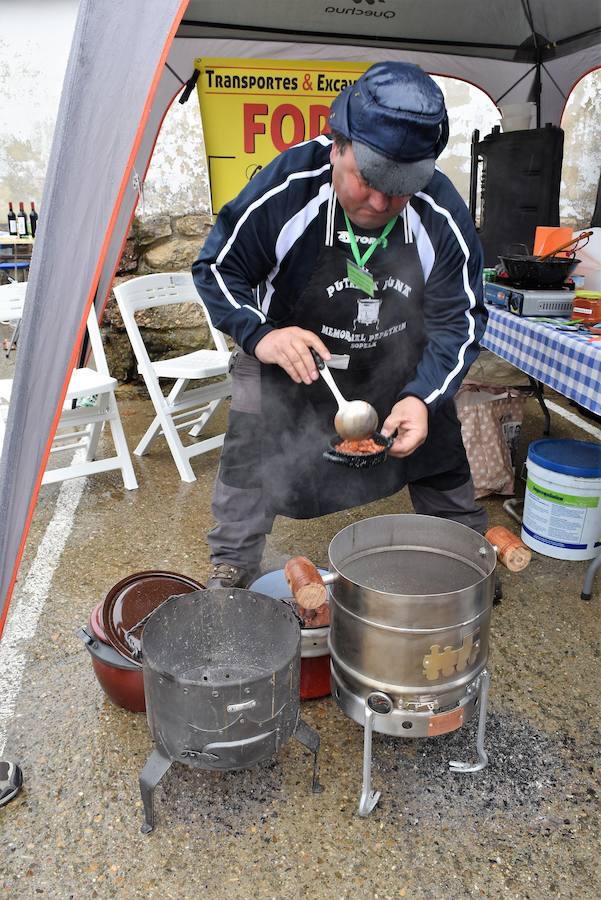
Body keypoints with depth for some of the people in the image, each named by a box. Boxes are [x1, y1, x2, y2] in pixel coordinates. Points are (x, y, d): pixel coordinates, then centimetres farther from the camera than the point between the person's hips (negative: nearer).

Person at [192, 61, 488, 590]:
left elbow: (458, 320, -13)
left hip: (401, 373, 2)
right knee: (250, 463, -8)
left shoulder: (443, 215, -22)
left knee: (439, 455, 11)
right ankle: (229, 575, 18)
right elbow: (217, 268, -14)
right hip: (287, 366, -1)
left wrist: (423, 397, -30)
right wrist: (260, 334, -32)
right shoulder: (284, 189, -27)